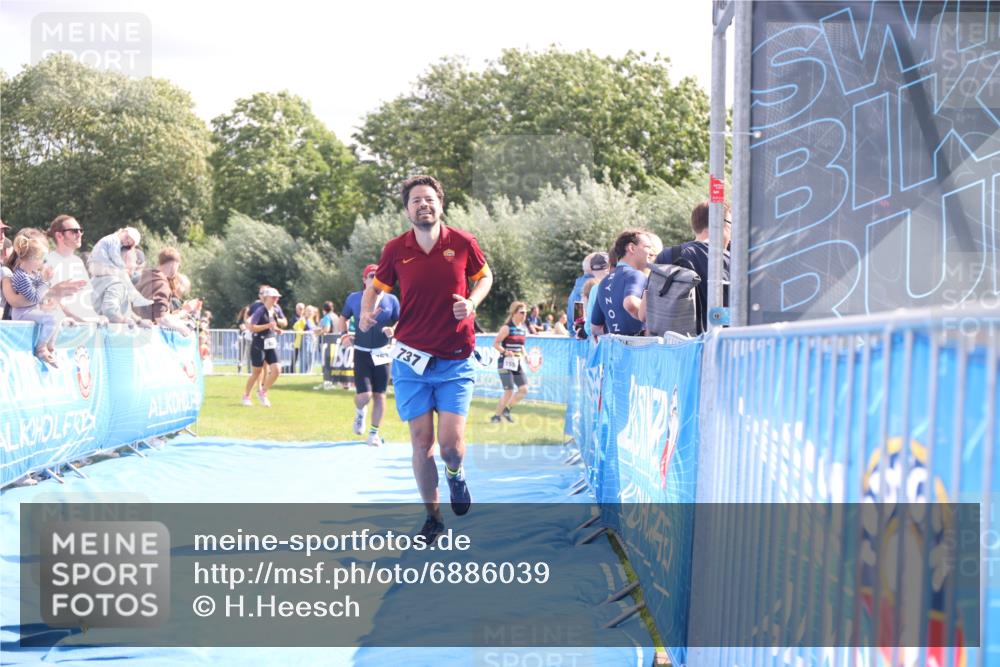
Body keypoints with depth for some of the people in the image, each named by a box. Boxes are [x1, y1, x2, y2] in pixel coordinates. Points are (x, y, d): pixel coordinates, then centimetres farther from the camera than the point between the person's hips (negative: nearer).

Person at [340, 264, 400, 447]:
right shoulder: (354, 298, 2)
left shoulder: (391, 300, 2)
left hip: (382, 353, 1)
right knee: (364, 395, -11)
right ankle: (360, 412, 25)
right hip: (361, 353, -1)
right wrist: (345, 335, 1)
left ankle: (374, 432, 16)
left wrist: (393, 330, -13)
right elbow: (343, 317, 17)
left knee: (379, 395, 3)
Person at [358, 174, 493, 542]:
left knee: (451, 444, -9)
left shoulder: (463, 243, -4)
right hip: (411, 359, 1)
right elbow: (375, 287, 12)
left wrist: (472, 302, -7)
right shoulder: (396, 250, -2)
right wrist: (366, 313, -9)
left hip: (455, 361, -1)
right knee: (421, 442, 2)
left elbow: (485, 277, 13)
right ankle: (433, 516, 19)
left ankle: (455, 474, 28)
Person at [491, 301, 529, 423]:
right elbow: (495, 344, -12)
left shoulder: (523, 329, 10)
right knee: (509, 391, -9)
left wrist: (525, 356, 9)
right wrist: (505, 352, -25)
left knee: (523, 389, -1)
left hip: (518, 363, 7)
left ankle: (506, 409, 18)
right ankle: (496, 416, 7)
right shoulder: (507, 328, -11)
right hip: (506, 363, -7)